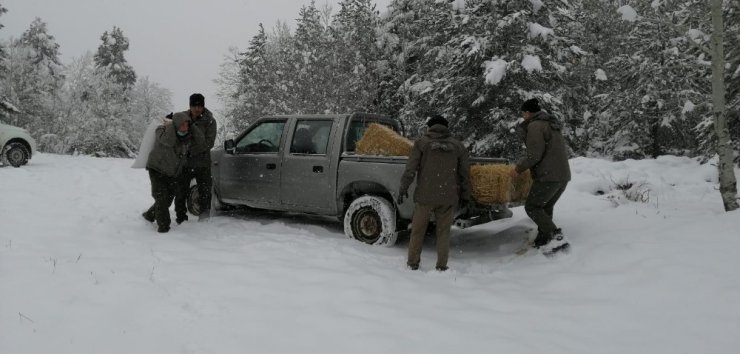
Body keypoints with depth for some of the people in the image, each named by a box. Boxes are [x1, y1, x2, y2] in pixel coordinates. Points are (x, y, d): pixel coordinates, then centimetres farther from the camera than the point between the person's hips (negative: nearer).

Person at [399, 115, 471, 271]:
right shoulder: (458, 146, 9)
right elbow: (465, 173, 11)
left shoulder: (422, 143, 1)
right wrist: (465, 195, 19)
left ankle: (413, 263, 17)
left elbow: (410, 168, -5)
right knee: (443, 231, 11)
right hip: (448, 197, 2)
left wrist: (403, 188, 2)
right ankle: (441, 266, 12)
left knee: (418, 230, 10)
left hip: (425, 195, -2)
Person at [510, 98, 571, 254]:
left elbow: (534, 154, -16)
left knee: (532, 207, -1)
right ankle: (542, 241, 17)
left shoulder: (535, 126, -9)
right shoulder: (551, 124, 21)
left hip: (548, 176, -9)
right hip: (564, 175, 9)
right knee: (546, 207, 16)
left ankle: (556, 237, -12)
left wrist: (518, 168, -4)